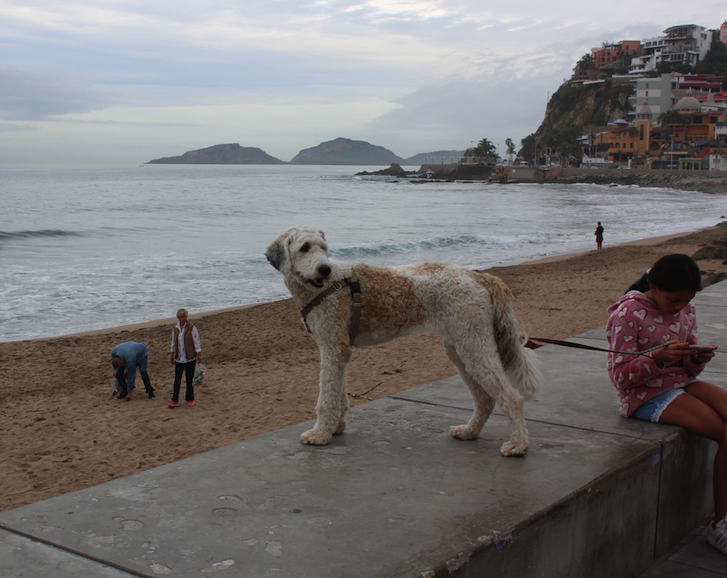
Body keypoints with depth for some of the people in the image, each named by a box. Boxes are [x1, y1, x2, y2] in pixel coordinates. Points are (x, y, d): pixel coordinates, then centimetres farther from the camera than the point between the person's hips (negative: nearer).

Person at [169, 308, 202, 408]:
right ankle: (175, 400, 4)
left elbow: (196, 341, -6)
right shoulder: (175, 328, 6)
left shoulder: (192, 327, -8)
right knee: (177, 379, 1)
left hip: (190, 358, -3)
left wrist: (199, 355, -8)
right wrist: (172, 355, 20)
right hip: (179, 358, 4)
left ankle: (190, 399, 18)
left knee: (190, 379, 6)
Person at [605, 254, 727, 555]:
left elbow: (689, 368, 13)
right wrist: (658, 357, -29)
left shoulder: (686, 310, 7)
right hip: (645, 395, -7)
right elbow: (621, 376, -14)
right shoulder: (628, 314, -13)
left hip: (681, 382, 7)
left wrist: (698, 357, -11)